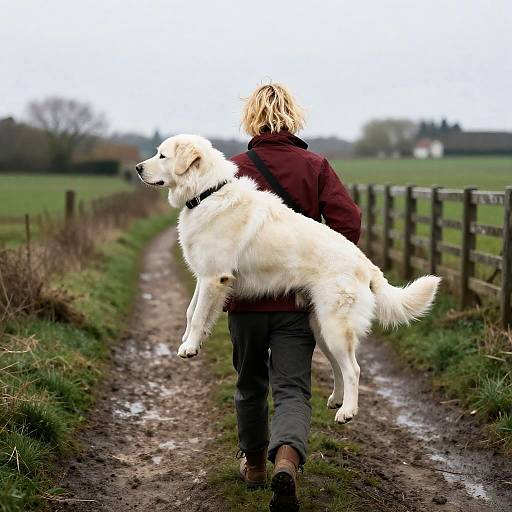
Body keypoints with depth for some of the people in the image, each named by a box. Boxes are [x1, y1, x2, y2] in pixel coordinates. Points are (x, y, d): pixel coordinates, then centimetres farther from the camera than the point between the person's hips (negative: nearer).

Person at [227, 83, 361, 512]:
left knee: (251, 385, 20)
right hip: (299, 300, -1)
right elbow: (348, 222, -10)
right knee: (293, 389, 0)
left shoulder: (234, 168, -3)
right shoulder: (316, 166, -1)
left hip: (246, 298, 1)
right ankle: (286, 460, -26)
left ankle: (255, 464, 35)